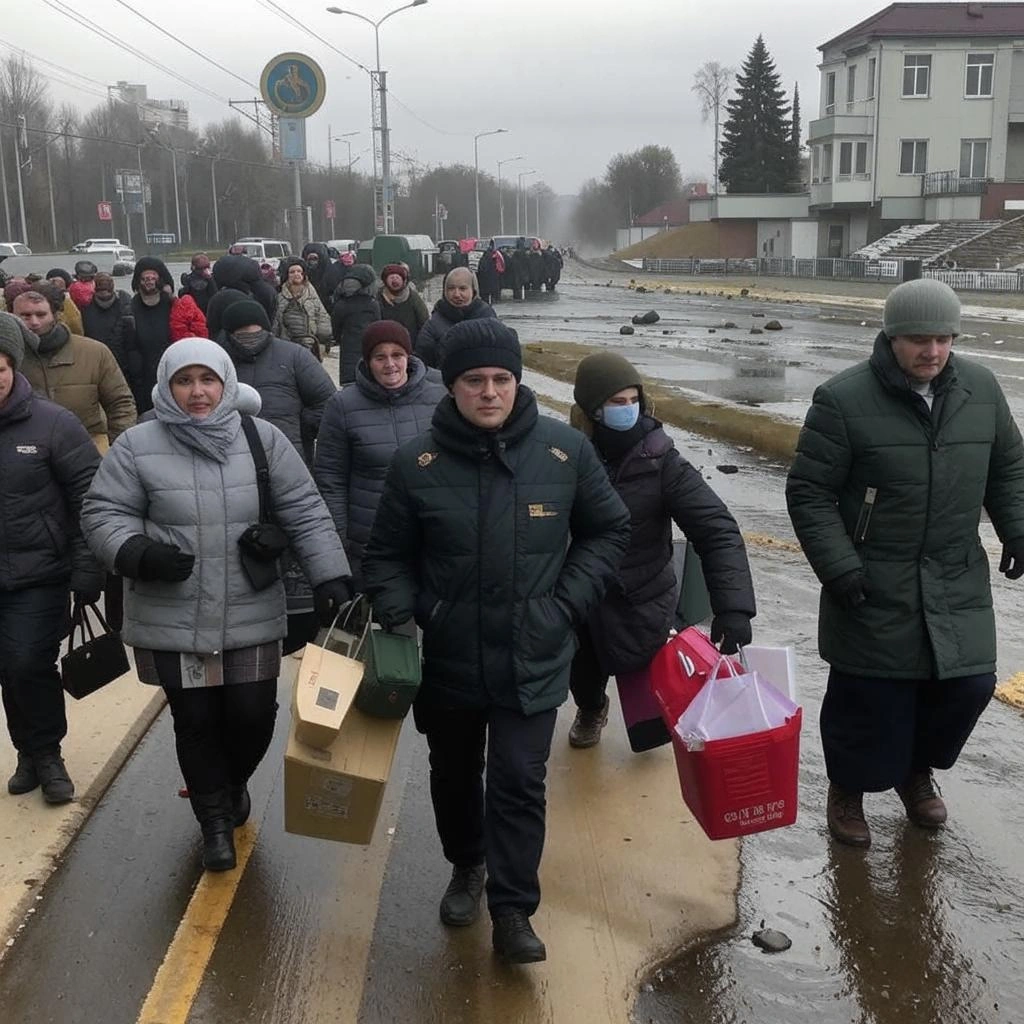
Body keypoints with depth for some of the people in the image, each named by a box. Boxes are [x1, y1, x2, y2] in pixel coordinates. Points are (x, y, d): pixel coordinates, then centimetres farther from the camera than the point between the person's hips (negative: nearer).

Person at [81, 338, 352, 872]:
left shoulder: (263, 439, -1)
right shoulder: (137, 445, -5)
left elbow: (306, 514, -1)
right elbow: (103, 513, -1)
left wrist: (330, 577, -10)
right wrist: (137, 552, -21)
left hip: (252, 615, 1)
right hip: (174, 619, -1)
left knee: (252, 714, 7)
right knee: (195, 719, 8)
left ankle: (233, 784, 41)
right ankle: (215, 818, 31)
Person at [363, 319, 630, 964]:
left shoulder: (565, 450, -8)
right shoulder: (418, 463, -8)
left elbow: (609, 531, 5)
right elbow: (389, 555, 4)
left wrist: (568, 603, -5)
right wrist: (400, 615, -13)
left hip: (534, 661, -1)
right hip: (447, 658, 2)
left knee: (519, 782, -3)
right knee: (455, 776, 20)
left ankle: (513, 911, 11)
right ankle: (467, 867, 45)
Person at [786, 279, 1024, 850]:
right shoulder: (844, 400, -14)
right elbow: (808, 493, -10)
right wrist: (839, 567, -18)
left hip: (959, 584, 4)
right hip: (873, 589, -4)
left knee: (970, 686, 6)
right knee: (867, 697, 3)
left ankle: (916, 770, 35)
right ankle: (849, 788, 31)